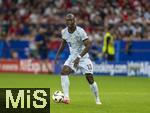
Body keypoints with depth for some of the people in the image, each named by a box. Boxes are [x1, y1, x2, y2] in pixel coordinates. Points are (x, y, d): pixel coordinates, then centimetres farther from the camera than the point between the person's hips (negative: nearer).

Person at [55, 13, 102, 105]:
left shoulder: (80, 31, -22)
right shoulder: (64, 32, -3)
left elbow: (88, 45, -25)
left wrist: (79, 57, -31)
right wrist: (58, 54, 9)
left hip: (83, 57, -4)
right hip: (73, 57, 5)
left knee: (90, 79, -7)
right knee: (64, 72, -21)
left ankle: (97, 100, 15)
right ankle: (66, 97, -25)